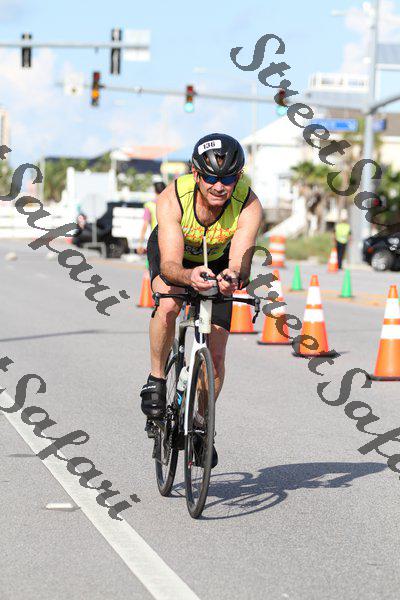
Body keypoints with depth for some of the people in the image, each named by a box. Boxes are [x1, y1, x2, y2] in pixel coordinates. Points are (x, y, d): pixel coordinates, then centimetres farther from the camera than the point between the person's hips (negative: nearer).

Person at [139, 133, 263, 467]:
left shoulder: (249, 206, -35)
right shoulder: (172, 199, -37)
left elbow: (240, 261, -44)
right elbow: (169, 264, -44)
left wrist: (233, 277, -67)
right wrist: (189, 276, -66)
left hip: (217, 260, 1)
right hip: (173, 254, -1)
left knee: (216, 354, -4)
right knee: (170, 303, -35)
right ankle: (156, 380, -12)